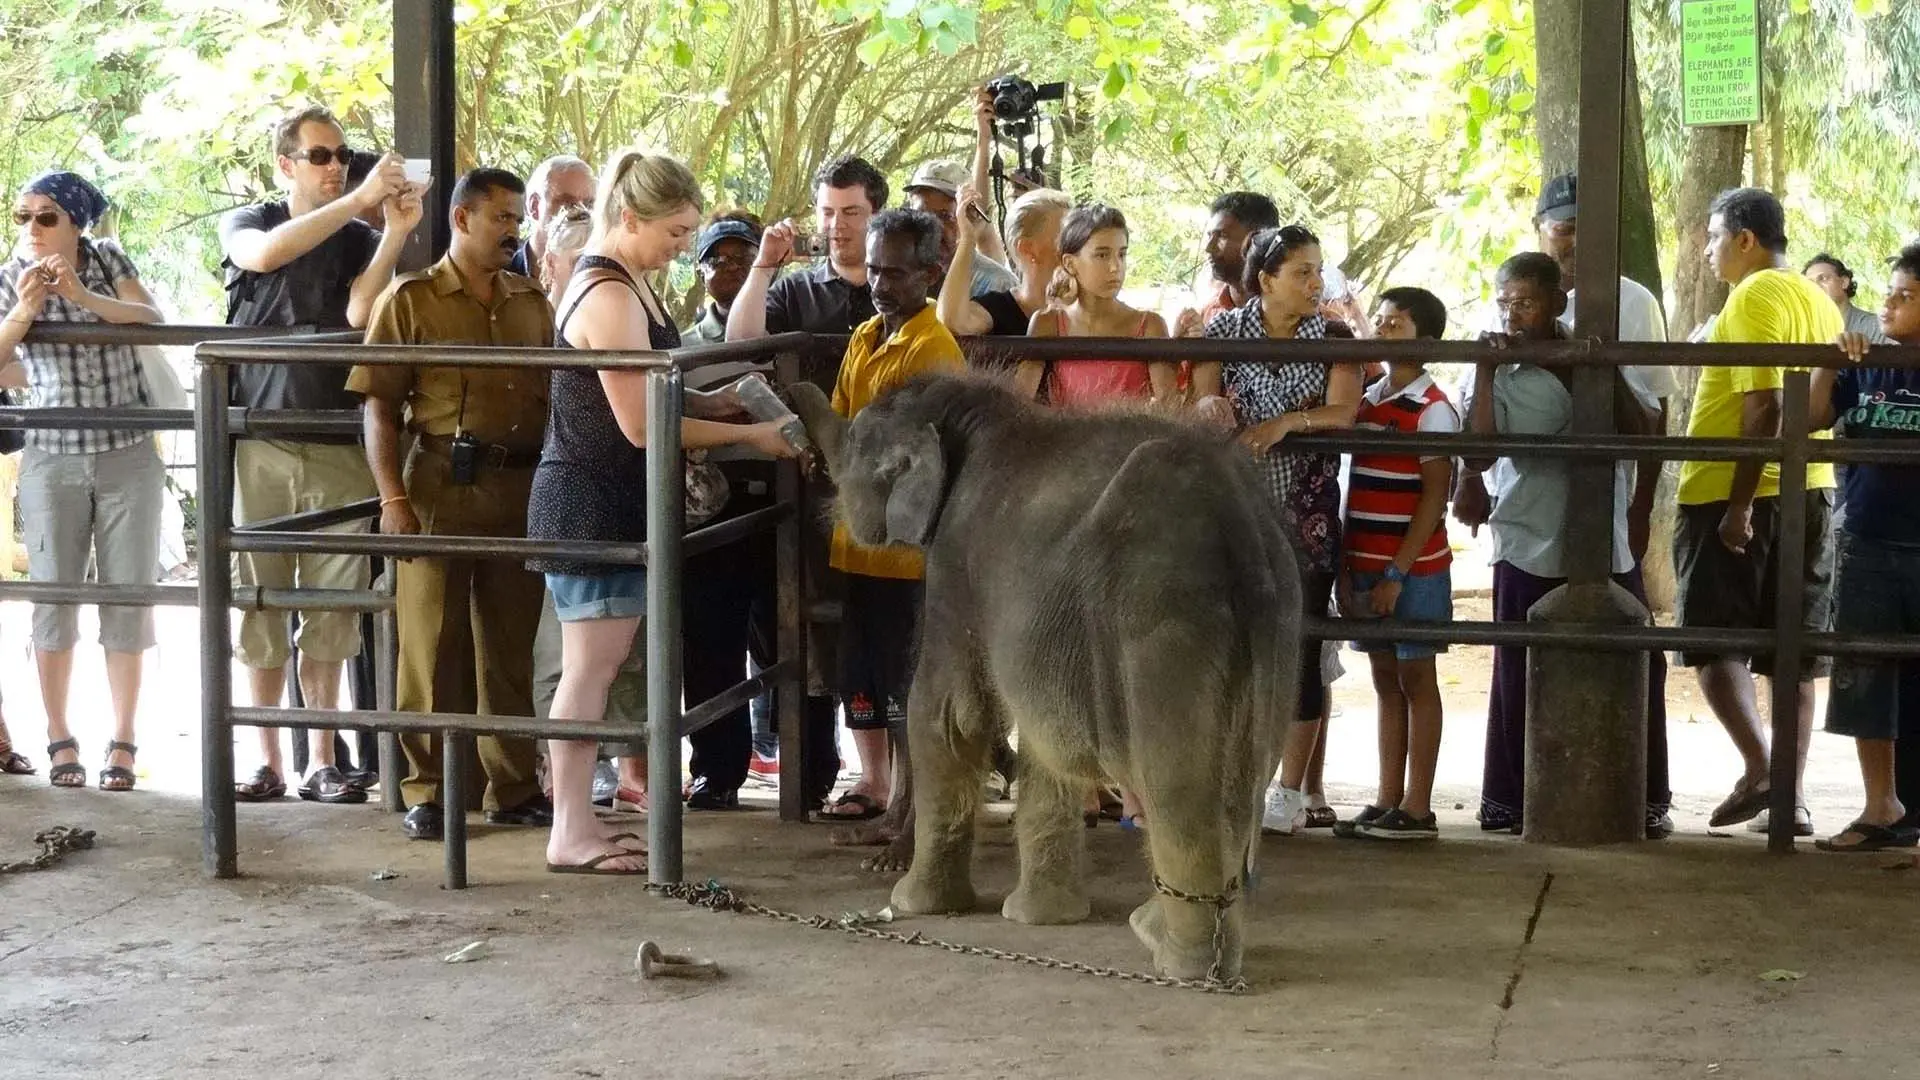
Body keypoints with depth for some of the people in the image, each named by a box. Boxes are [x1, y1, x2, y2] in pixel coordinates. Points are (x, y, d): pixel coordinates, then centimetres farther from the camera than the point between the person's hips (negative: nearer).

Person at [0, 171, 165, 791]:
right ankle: (60, 741, 9)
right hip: (52, 461, 0)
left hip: (128, 458, 0)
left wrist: (84, 296, -22)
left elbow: (153, 322, -11)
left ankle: (122, 744, 5)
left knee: (127, 600, 0)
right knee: (54, 601, 0)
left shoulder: (107, 260, 1)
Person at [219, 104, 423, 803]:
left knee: (331, 612, 0)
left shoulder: (361, 241, 10)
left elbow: (360, 312, -10)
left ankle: (324, 759, 7)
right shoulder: (245, 224, 7)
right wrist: (359, 200, -24)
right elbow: (264, 253, -18)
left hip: (338, 448, 1)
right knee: (259, 608, 0)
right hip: (259, 444, -1)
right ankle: (268, 763, 7)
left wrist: (397, 231, -21)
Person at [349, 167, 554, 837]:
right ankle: (426, 792, 6)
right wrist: (393, 498, -12)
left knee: (511, 644, 9)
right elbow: (379, 407, -3)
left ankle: (513, 788, 17)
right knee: (431, 642, -1)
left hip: (521, 487, 4)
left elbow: (556, 399, 17)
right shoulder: (411, 299, 1)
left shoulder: (532, 303, 15)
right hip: (442, 485, -4)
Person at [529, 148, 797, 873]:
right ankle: (570, 837, -1)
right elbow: (643, 425, -21)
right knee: (590, 669, -6)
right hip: (590, 505, -10)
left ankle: (579, 823, 16)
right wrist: (748, 435, -14)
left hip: (617, 506, 10)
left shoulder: (628, 284, 13)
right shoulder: (609, 297, -19)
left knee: (600, 668, 11)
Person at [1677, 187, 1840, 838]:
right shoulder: (1820, 301, 15)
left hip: (1734, 495, -8)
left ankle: (1759, 767, -18)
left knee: (1712, 640, -4)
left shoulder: (1754, 297, -11)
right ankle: (1791, 795, 8)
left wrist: (1738, 502, -21)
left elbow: (1762, 405, -19)